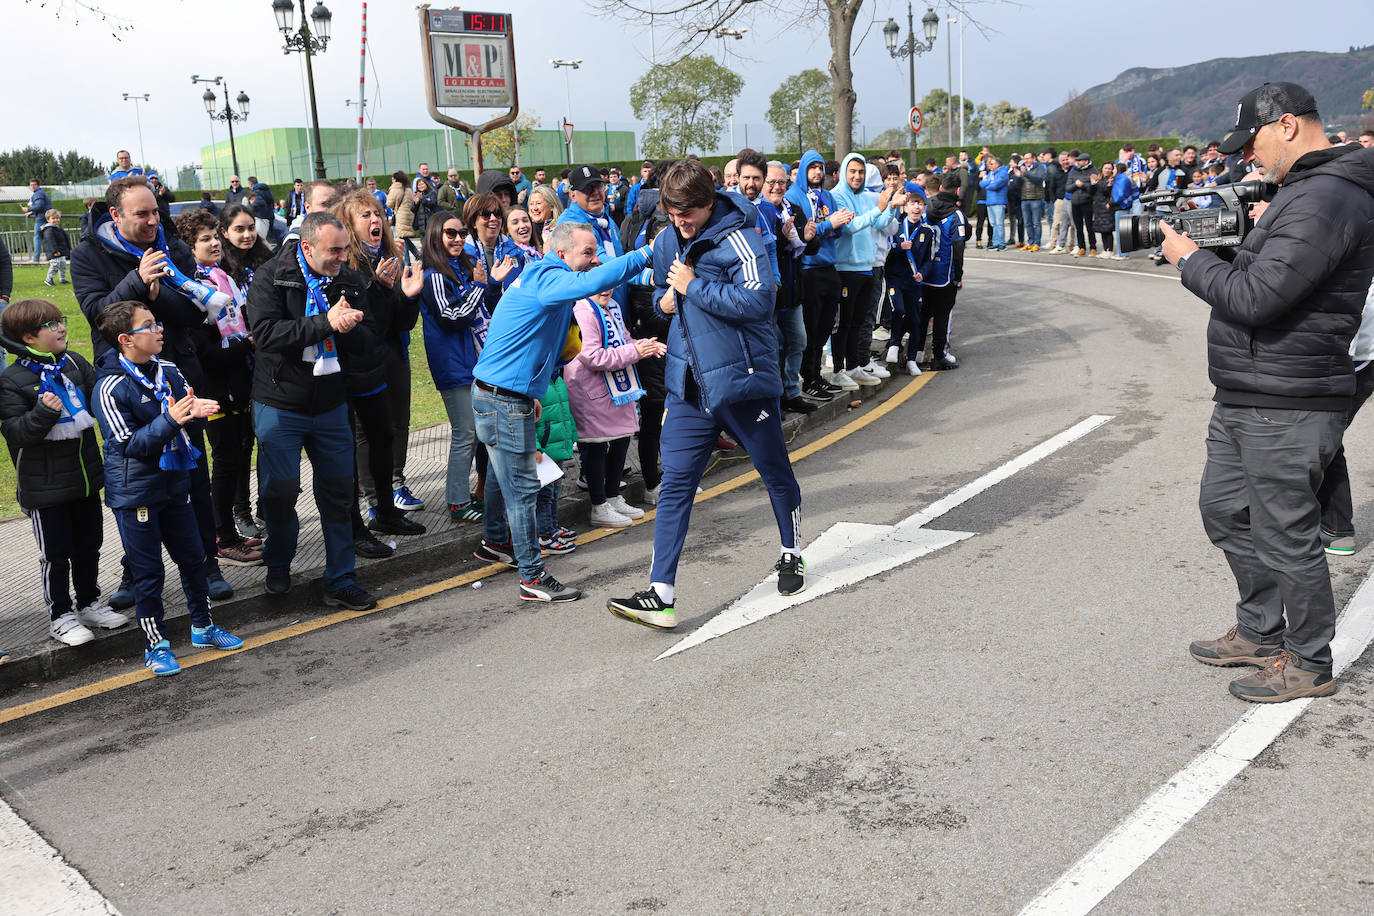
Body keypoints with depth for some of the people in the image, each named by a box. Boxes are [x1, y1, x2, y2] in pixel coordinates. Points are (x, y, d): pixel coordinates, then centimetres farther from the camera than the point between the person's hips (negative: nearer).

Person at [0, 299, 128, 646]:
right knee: (56, 553, 6)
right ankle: (60, 615, 21)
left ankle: (89, 604, 34)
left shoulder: (74, 363, 3)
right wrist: (43, 413, -33)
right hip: (44, 486, -6)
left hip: (86, 475, 6)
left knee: (89, 545, 17)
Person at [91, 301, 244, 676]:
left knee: (193, 557, 16)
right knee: (148, 572, 4)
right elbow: (128, 444, -20)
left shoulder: (168, 371, 2)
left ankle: (203, 627, 34)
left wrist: (198, 410, -16)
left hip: (174, 483, 7)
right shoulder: (110, 388, -17)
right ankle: (156, 646, 18)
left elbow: (189, 408, 9)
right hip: (135, 493, -6)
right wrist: (169, 421, -32)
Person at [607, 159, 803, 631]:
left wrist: (694, 286, -19)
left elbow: (758, 300, -26)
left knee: (775, 472, 14)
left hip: (742, 377, -5)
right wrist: (667, 299, 0)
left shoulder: (737, 238, -14)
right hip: (689, 383, 5)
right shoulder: (666, 242, 8)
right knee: (676, 482, -3)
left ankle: (791, 555, 39)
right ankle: (661, 594, -3)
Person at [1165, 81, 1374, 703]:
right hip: (1244, 398, 11)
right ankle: (1260, 633, 36)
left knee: (1285, 534, 1)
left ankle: (1309, 663, 18)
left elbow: (1256, 298, -26)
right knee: (1225, 510, 20)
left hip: (1285, 409, -11)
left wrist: (1190, 260, -12)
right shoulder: (1302, 190, 15)